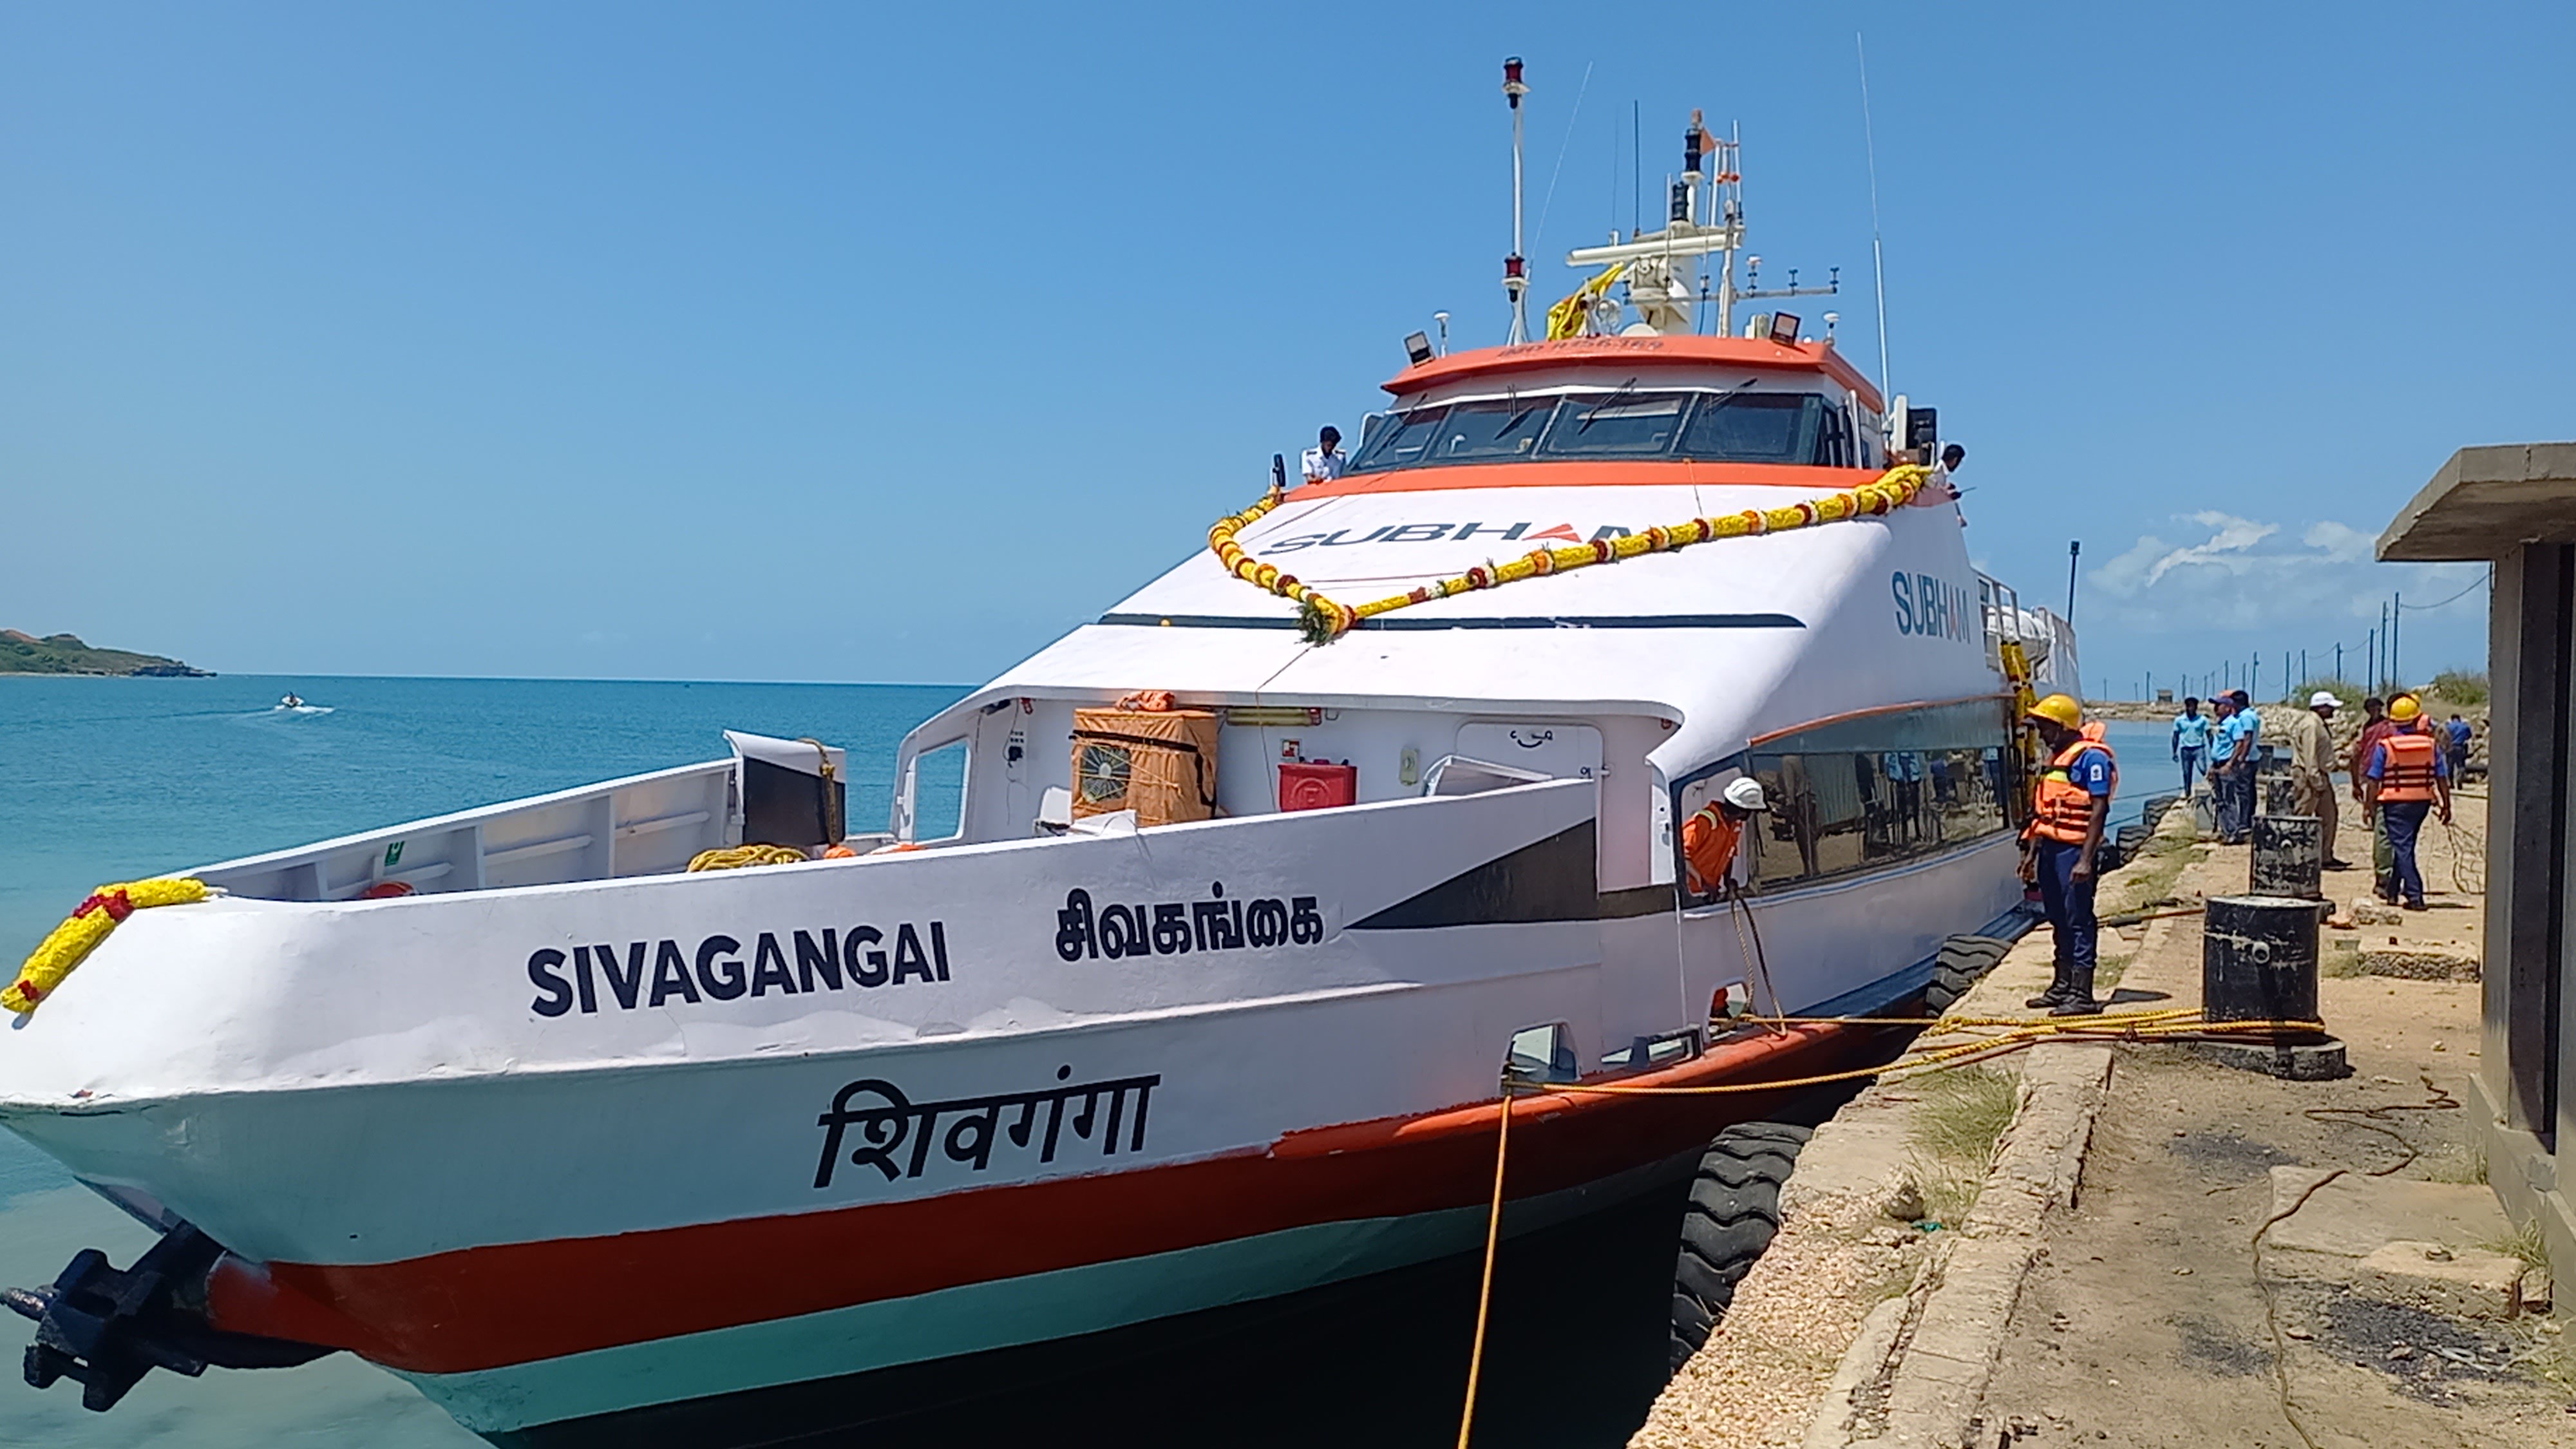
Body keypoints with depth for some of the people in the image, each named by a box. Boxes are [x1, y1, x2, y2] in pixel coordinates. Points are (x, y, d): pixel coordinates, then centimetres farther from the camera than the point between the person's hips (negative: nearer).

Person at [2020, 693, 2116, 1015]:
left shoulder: (2090, 757, -11)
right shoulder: (2055, 758, 17)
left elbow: (2099, 809, -17)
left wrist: (2085, 859, -22)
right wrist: (2032, 852, 21)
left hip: (2074, 849, -9)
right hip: (2050, 847, 9)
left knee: (2079, 920, -5)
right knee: (2059, 920, 15)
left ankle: (2082, 995, -3)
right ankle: (2061, 987, 24)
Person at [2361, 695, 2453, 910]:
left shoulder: (2385, 745, -9)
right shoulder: (2431, 743, -1)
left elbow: (2374, 780, -8)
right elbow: (2442, 777, 1)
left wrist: (2369, 805, 0)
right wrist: (2446, 805, 8)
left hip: (2396, 801, -4)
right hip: (2422, 801, 4)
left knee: (2402, 848, -1)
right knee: (2405, 845, 18)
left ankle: (2415, 896, -8)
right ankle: (2392, 888, 28)